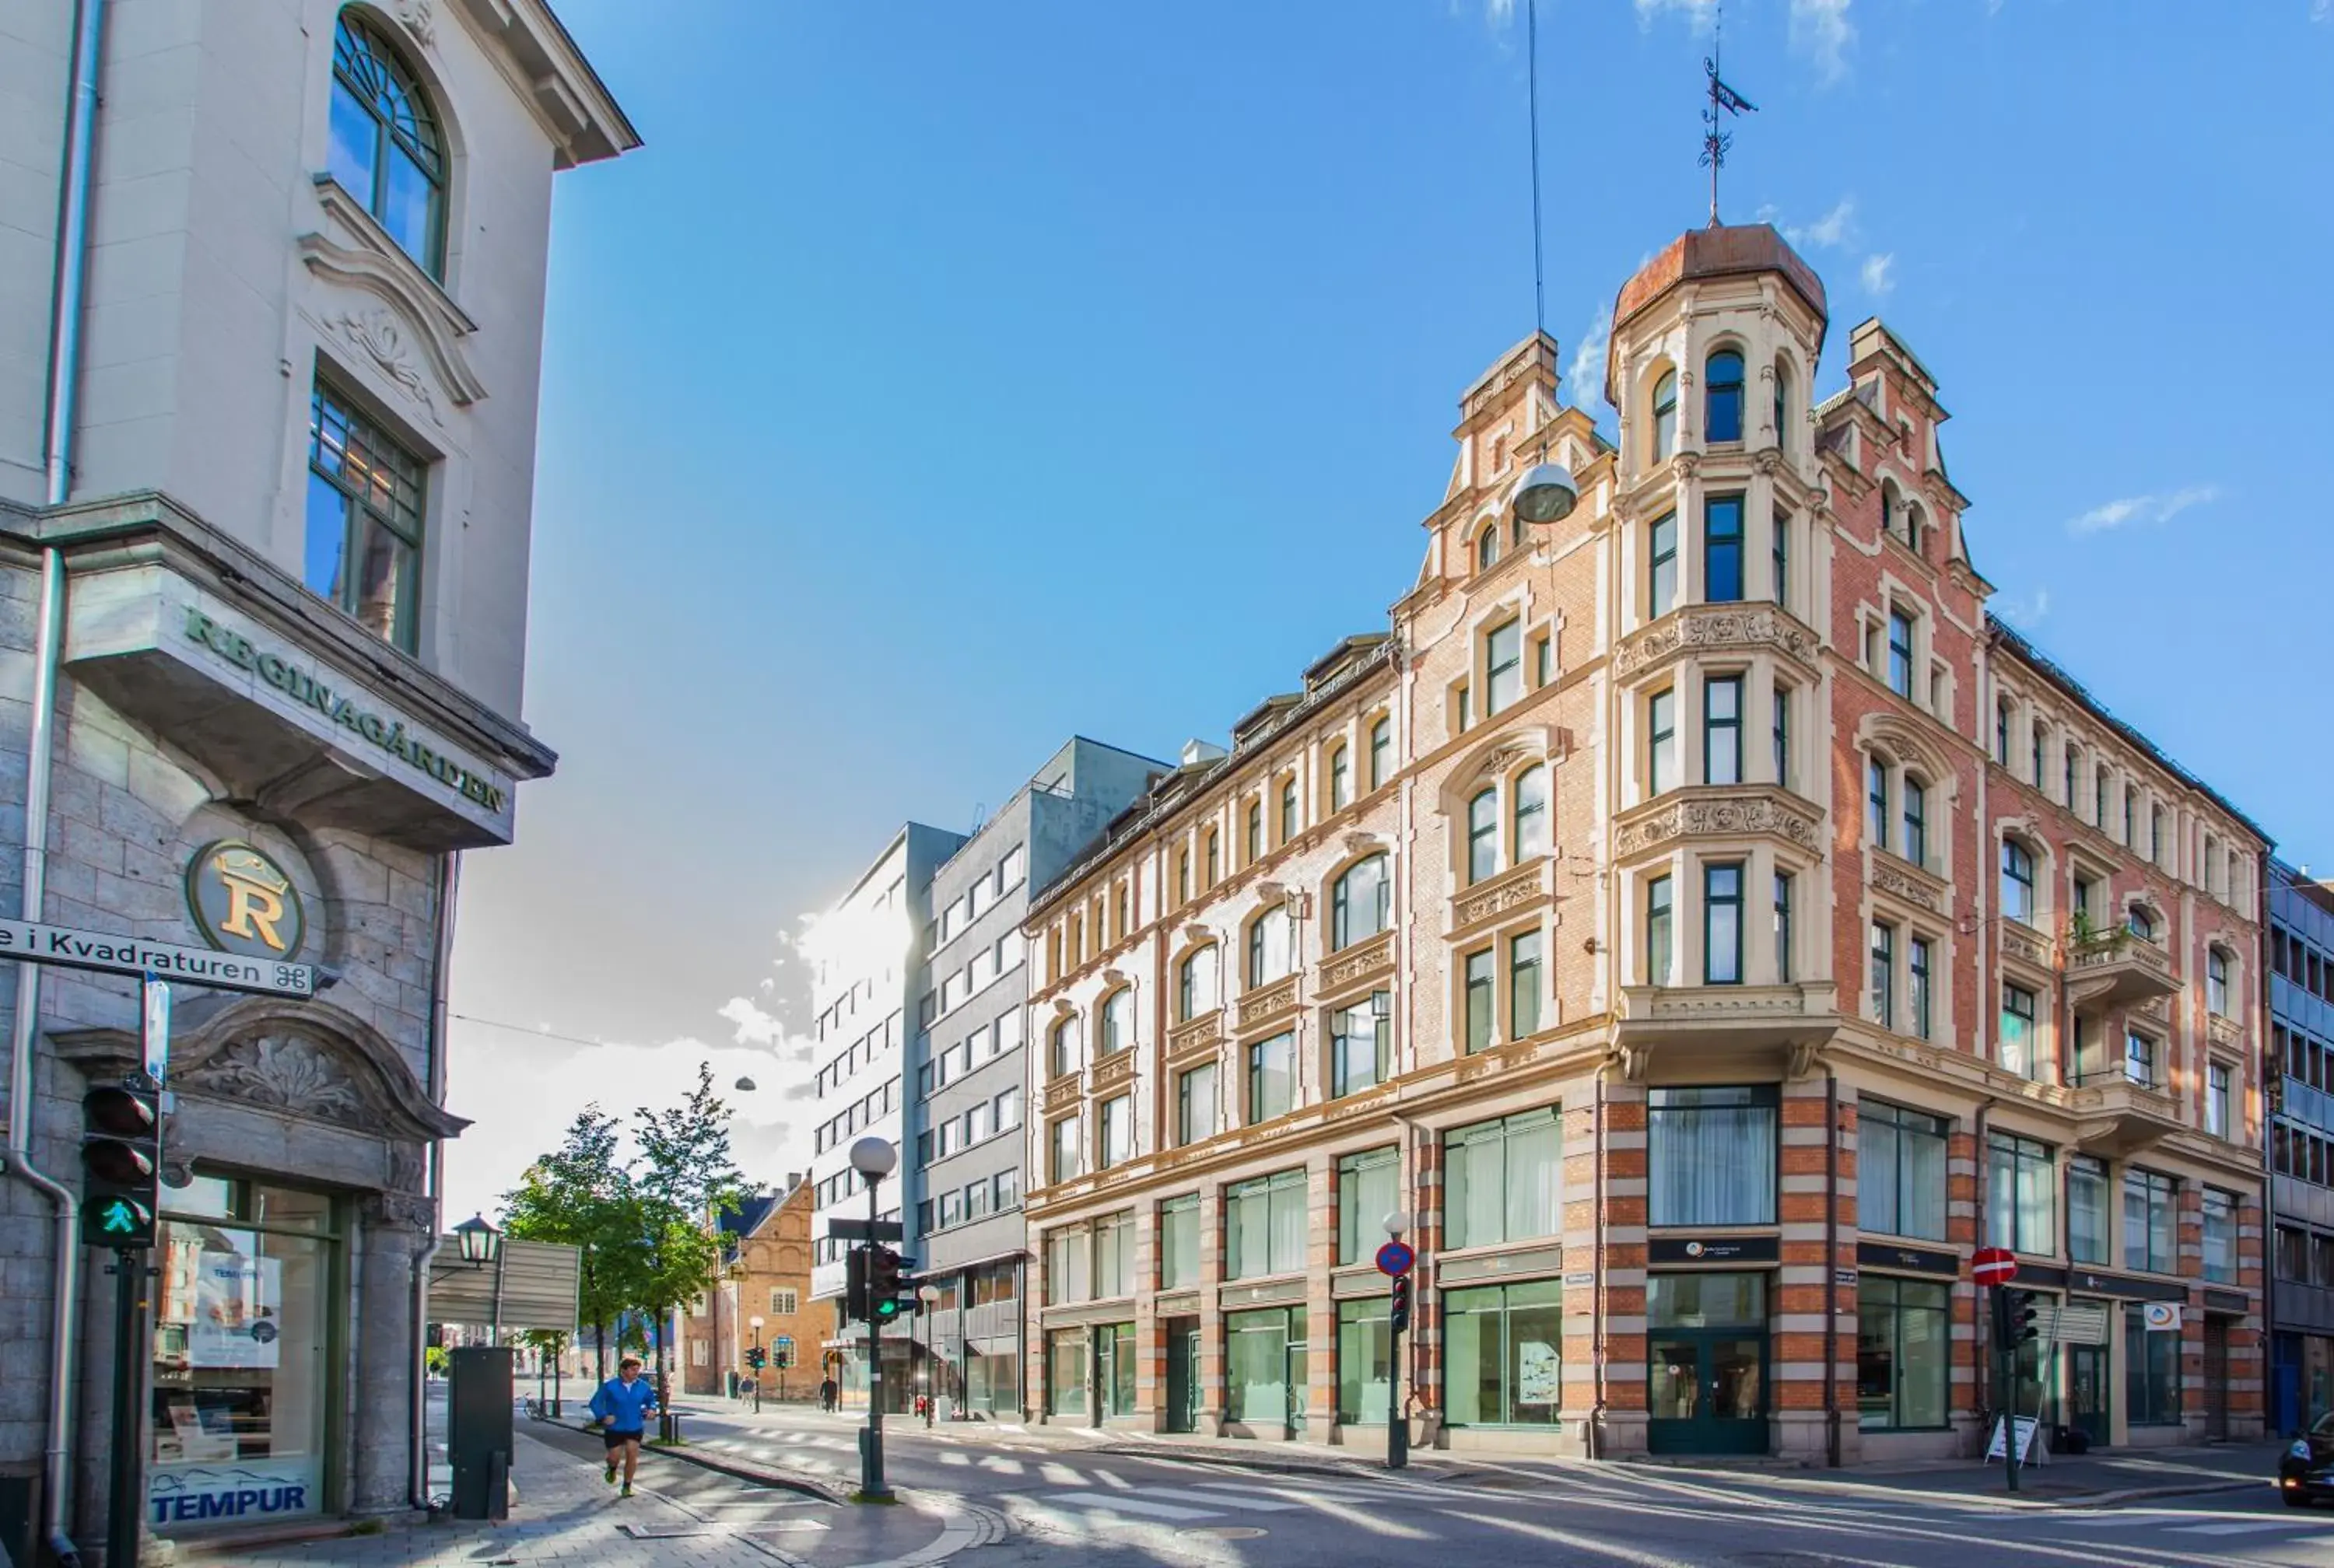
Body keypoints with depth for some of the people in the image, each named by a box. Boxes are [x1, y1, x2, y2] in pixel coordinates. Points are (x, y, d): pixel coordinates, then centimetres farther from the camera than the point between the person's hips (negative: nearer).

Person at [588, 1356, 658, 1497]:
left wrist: (652, 1409, -9)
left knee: (632, 1456, -5)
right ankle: (612, 1469, 42)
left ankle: (627, 1486, 10)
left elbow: (651, 1400, 12)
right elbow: (595, 1402, -7)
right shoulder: (610, 1386, -12)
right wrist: (603, 1417, -21)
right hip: (614, 1429, -2)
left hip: (635, 1428, 2)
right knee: (614, 1457, 3)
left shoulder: (644, 1386, -3)